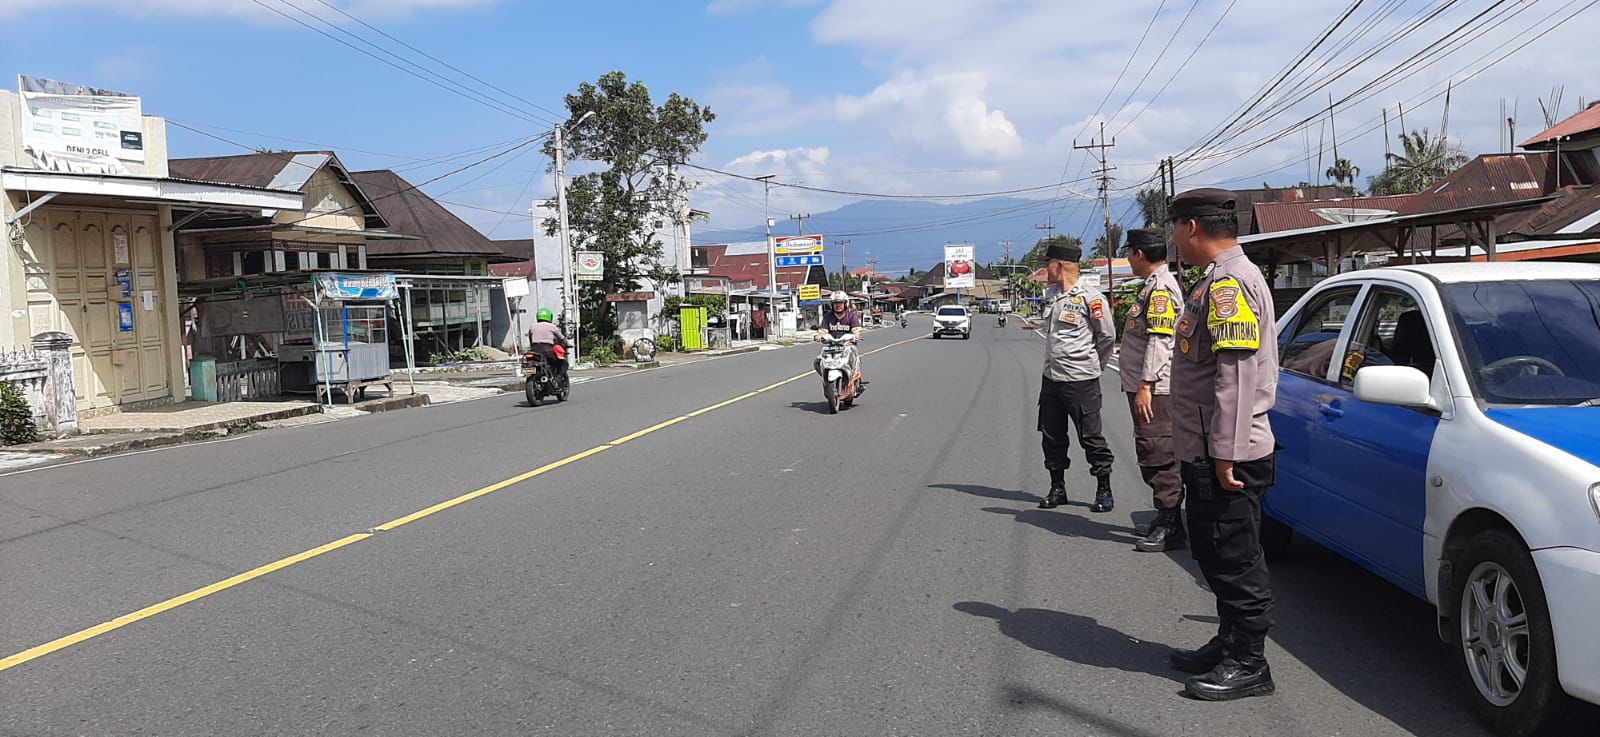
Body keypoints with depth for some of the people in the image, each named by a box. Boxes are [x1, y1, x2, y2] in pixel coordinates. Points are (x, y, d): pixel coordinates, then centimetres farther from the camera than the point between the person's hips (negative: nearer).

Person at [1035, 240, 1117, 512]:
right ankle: (1057, 488, 23)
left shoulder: (1091, 299, -12)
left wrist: (1093, 366, 5)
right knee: (1052, 437, 11)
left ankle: (1104, 490, 13)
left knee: (1091, 438, 1)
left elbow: (1108, 336, -6)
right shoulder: (1055, 299, 12)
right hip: (1051, 378, 8)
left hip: (1080, 380, -8)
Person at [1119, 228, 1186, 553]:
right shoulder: (1153, 285, 19)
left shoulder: (1161, 287, -14)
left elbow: (1159, 341, -21)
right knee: (1152, 454, 15)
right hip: (1147, 386, 11)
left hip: (1154, 389, -11)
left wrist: (1145, 385, -23)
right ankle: (1166, 519, 23)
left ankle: (1169, 528, -2)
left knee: (1158, 454, -7)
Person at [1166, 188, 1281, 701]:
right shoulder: (1221, 279, 16)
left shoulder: (1229, 282, -17)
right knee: (1217, 556, 19)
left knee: (1235, 560, -1)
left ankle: (1248, 665, 10)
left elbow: (1235, 374, -24)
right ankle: (1229, 645, 31)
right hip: (1209, 451, 10)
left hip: (1227, 457, -10)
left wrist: (1226, 451, -24)